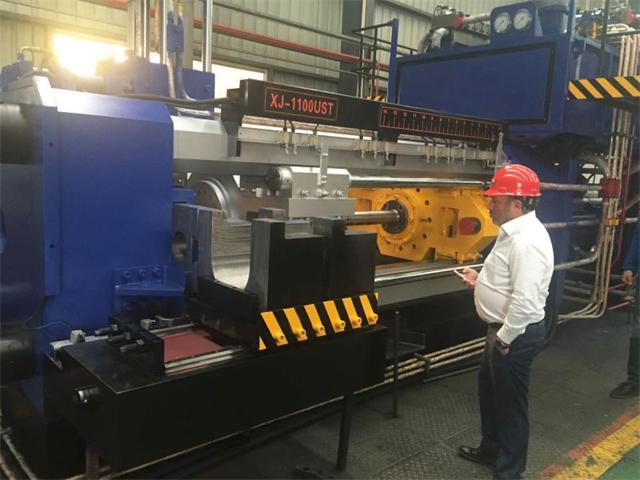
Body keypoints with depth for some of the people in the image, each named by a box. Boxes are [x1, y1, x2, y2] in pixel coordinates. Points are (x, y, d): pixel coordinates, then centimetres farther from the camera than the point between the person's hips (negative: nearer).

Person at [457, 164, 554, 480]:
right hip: (503, 331, 11)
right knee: (489, 388, 25)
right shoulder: (514, 231, 8)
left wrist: (503, 339, -22)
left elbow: (525, 300, -30)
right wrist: (480, 282, 9)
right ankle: (491, 448, 46)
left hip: (516, 336, -11)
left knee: (510, 403, 7)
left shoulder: (527, 240, -26)